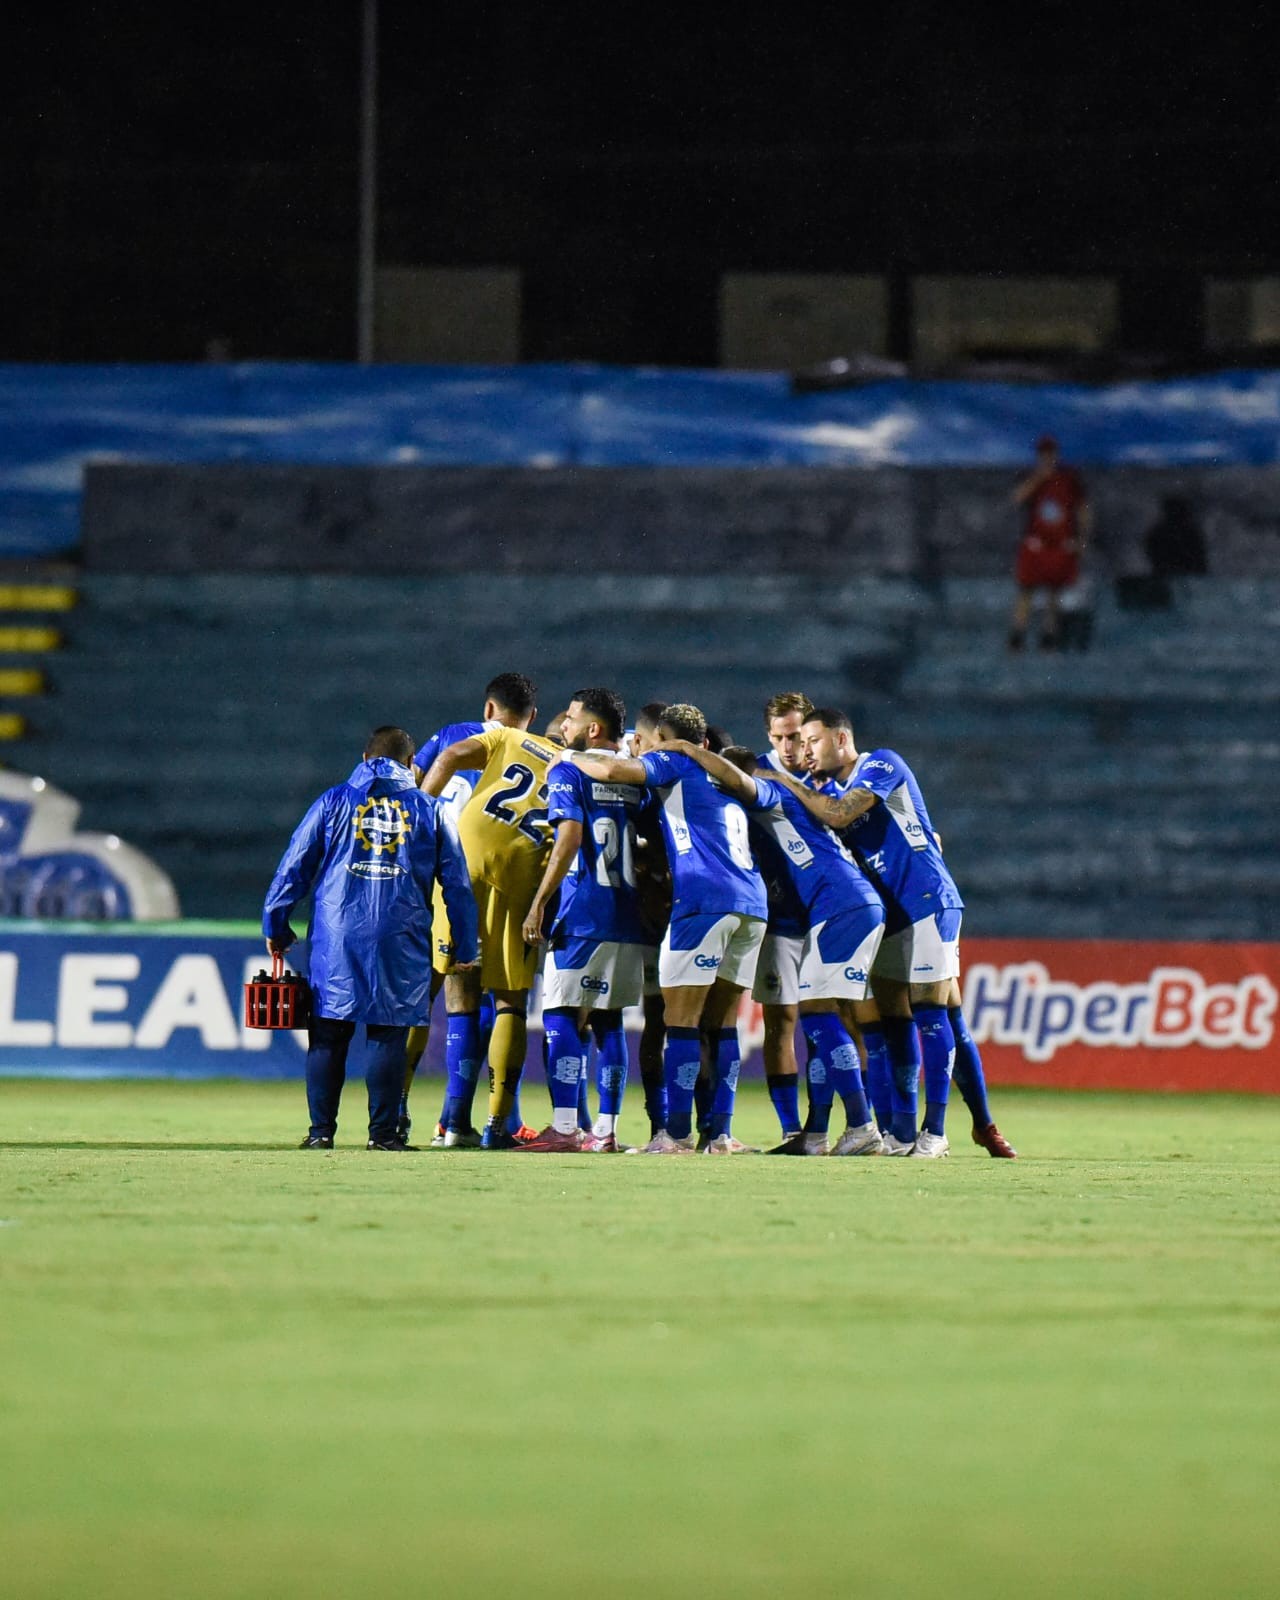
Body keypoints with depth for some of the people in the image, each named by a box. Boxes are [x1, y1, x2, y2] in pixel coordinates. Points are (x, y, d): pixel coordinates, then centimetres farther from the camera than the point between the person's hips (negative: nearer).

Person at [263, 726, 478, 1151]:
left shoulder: (334, 802, 8)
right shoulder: (430, 810, 10)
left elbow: (293, 868, 6)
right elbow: (457, 884, 11)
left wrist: (275, 926, 14)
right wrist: (465, 949, 18)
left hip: (336, 937, 0)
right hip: (400, 943, 0)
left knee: (328, 1035, 4)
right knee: (388, 1036, 3)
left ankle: (321, 1131, 2)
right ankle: (383, 1131, 1)